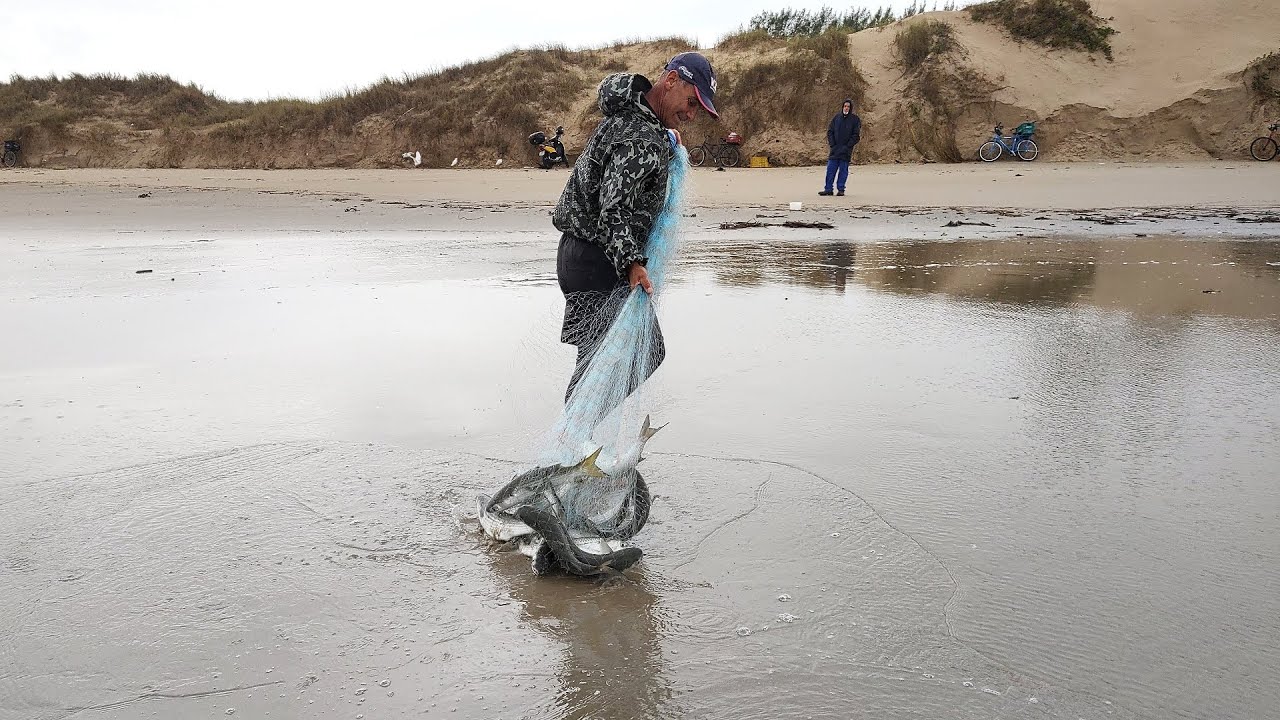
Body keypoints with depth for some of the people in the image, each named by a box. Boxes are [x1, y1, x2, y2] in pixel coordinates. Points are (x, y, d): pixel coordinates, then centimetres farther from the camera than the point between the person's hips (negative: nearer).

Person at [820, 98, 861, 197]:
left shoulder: (855, 119, 0)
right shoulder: (837, 117, 9)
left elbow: (856, 135, -4)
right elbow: (830, 131, 11)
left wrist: (847, 146, -11)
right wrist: (832, 144, -1)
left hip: (846, 150, -3)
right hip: (835, 148, 3)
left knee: (843, 169, 1)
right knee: (830, 169, 1)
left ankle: (841, 189, 7)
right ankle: (828, 189, 6)